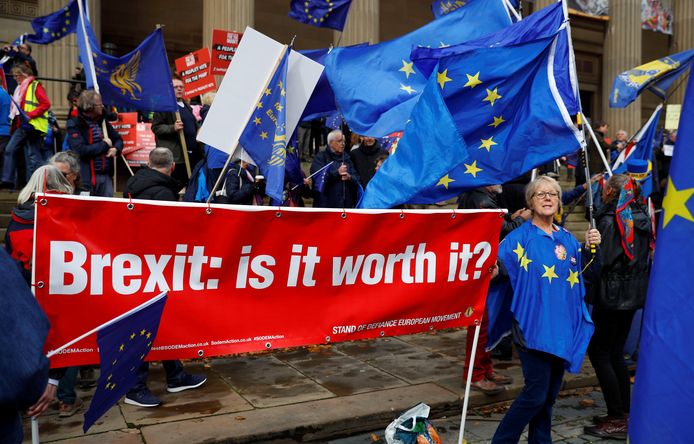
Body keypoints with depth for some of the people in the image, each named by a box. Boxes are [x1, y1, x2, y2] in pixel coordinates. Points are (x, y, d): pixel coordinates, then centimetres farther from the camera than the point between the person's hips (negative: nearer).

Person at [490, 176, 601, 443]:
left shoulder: (567, 239, 11)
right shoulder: (520, 237, -7)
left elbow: (585, 274, 17)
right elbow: (501, 267, -18)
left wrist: (591, 248, 1)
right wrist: (494, 270, -40)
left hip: (563, 327, 6)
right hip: (533, 328, -6)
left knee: (551, 392, 15)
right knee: (536, 394, -6)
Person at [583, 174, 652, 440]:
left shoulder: (610, 219, -16)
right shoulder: (641, 217, 10)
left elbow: (602, 260, -21)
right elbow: (645, 256, 17)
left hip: (612, 295, -8)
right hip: (634, 294, 8)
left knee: (598, 351, 0)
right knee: (615, 352, 16)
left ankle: (616, 420, 2)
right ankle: (624, 413, 22)